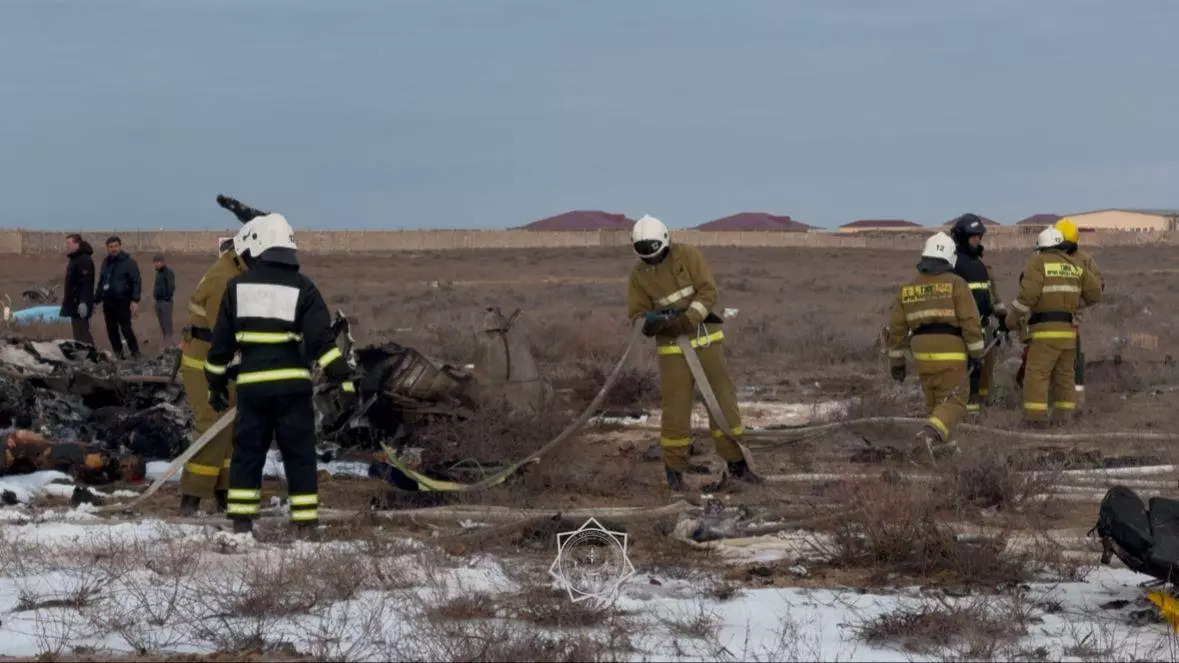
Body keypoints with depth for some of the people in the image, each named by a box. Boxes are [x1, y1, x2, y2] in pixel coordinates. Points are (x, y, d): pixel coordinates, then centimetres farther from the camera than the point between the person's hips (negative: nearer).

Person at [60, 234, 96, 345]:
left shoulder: (84, 260, -15)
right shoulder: (74, 259, 18)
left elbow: (86, 283, -23)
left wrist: (83, 302, -28)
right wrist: (67, 300, 24)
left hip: (80, 304, -11)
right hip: (74, 303, 11)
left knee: (81, 333, -12)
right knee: (79, 333, 13)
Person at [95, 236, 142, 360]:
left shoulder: (128, 262, -3)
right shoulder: (106, 263, 17)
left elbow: (136, 282, -9)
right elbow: (100, 283, 23)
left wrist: (135, 300, -18)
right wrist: (96, 300, 18)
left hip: (123, 301, -6)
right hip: (108, 301, 6)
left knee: (126, 329, -11)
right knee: (111, 330, 7)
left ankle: (135, 354, -4)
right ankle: (118, 354, 14)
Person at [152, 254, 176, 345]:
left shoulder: (168, 272, -12)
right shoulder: (158, 272, 17)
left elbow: (171, 286, -18)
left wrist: (167, 298, -18)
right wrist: (154, 293, 10)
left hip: (165, 301, -10)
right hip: (158, 301, 10)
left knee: (167, 323, -8)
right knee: (162, 323, 13)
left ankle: (169, 343, -8)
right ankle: (165, 341, 20)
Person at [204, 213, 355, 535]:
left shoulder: (237, 287, 6)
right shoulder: (303, 288, 0)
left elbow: (221, 343, 9)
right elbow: (321, 340, -9)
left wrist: (216, 383, 18)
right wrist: (342, 377, -9)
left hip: (251, 385, 1)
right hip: (293, 385, -1)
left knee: (247, 452, 10)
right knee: (299, 454, 5)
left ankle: (241, 520, 8)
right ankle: (306, 521, 3)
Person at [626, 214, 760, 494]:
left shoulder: (688, 255, -10)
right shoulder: (639, 274, -3)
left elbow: (708, 292, -15)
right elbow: (637, 315, -1)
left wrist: (686, 320, -27)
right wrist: (651, 322, -25)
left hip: (706, 338, -1)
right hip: (673, 346, 1)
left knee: (723, 400, -1)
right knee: (675, 408, -2)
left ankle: (736, 463, 10)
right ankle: (674, 469, 15)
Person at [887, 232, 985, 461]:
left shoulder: (908, 288, 11)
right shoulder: (956, 284, -4)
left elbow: (896, 329, 12)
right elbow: (970, 321, -10)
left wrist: (896, 362, 18)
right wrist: (976, 354, -4)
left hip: (923, 355, 5)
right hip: (951, 354, -5)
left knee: (935, 401, 20)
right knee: (953, 402, -3)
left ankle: (944, 444, 25)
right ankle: (930, 434, -26)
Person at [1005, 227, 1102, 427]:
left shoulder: (1038, 262, -3)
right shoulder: (1075, 265, 13)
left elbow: (1028, 294, -14)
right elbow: (1094, 292, 14)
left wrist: (1013, 318, -3)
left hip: (1045, 329, -6)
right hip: (1069, 329, 6)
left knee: (1037, 373, -6)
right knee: (1065, 373, 16)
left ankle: (1036, 416, -13)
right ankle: (1066, 416, 18)